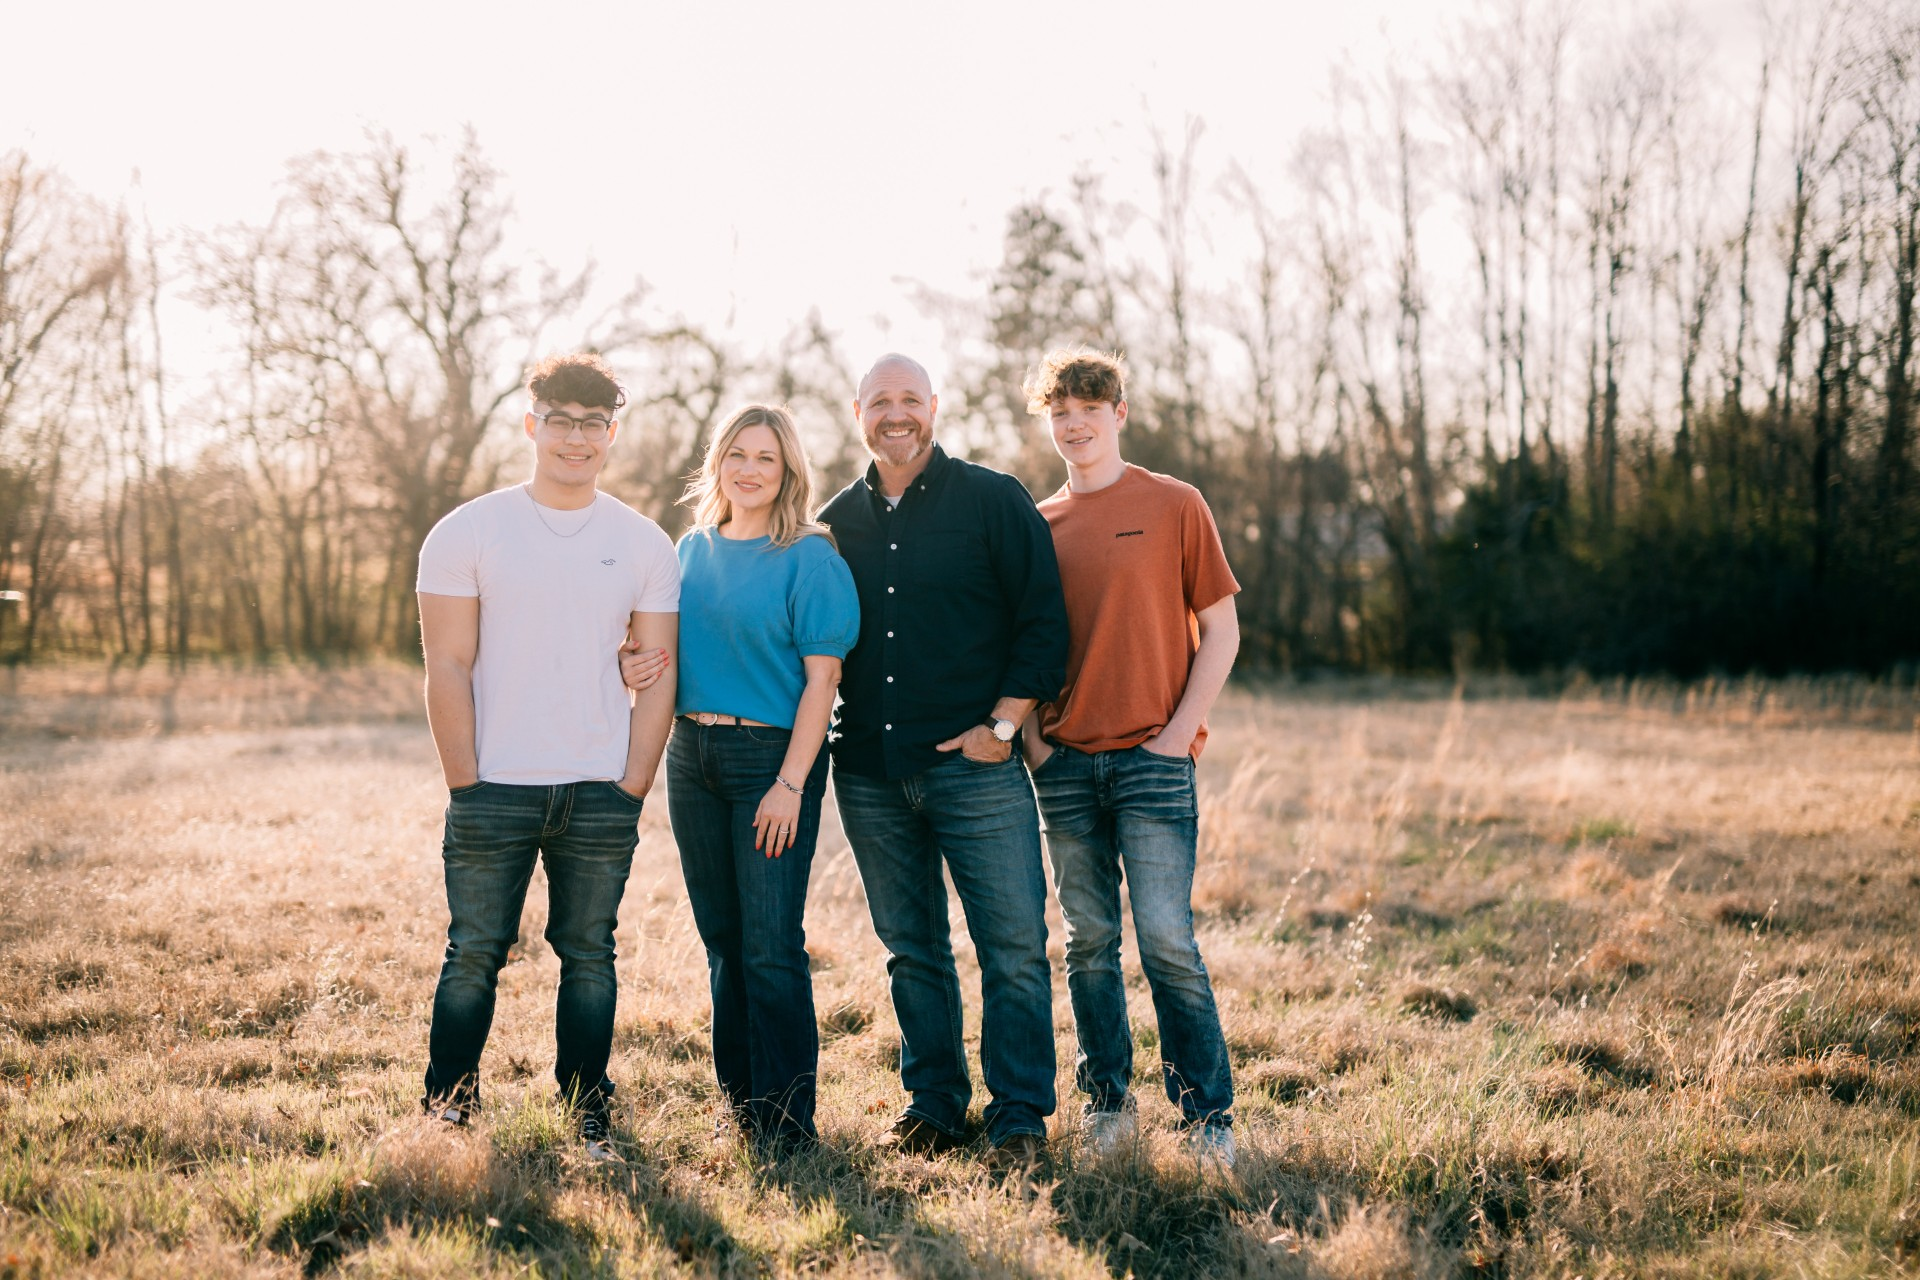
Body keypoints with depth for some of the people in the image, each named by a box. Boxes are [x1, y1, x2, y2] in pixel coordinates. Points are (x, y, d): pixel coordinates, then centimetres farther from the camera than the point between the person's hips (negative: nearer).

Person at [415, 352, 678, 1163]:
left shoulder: (646, 546, 7)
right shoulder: (467, 533, 1)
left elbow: (657, 677, 6)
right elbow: (447, 669, -2)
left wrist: (632, 788, -2)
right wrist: (467, 786, -7)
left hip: (602, 793, 2)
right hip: (495, 790, -1)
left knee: (589, 955, 7)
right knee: (474, 954, 3)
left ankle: (588, 1115, 18)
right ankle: (446, 1112, 17)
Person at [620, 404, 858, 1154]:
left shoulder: (809, 557, -6)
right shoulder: (693, 549, 12)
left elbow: (821, 678, -10)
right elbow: (666, 643, 19)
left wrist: (790, 784, -16)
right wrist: (633, 665, -5)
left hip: (772, 755, -6)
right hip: (692, 753, 6)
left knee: (771, 947, -6)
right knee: (722, 941, 11)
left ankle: (784, 1118, 2)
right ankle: (738, 1102, 22)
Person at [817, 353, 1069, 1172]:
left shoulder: (994, 502, 1)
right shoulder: (836, 521, 12)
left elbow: (1044, 623, -1)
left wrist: (1002, 724, -8)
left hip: (974, 765, -4)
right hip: (869, 774, 4)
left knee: (1014, 947, -4)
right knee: (910, 950, 11)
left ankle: (1019, 1117, 6)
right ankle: (933, 1104, 22)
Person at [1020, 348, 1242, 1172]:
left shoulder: (1173, 505, 2)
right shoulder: (1037, 524, 12)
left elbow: (1220, 630, 2)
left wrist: (1180, 731, -7)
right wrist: (1029, 733, 3)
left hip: (1152, 757, -3)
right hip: (1065, 763, 3)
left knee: (1166, 938, -8)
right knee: (1089, 941, 7)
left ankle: (1209, 1114, 2)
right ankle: (1105, 1102, 19)